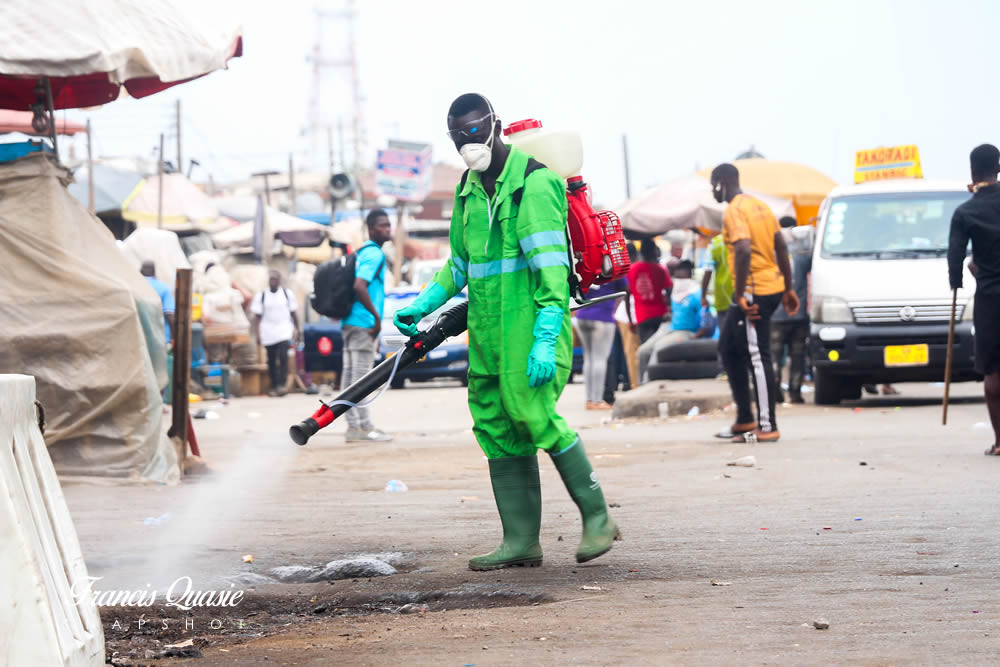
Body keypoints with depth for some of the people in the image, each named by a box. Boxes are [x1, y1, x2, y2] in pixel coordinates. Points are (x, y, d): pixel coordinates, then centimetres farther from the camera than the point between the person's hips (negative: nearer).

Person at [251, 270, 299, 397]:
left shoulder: (288, 294, 6)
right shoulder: (261, 296, 4)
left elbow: (293, 313, 11)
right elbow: (257, 316, 3)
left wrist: (296, 329, 7)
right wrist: (257, 334, -5)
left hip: (284, 332, -1)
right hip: (268, 334, 1)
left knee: (283, 357, -18)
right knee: (271, 361, 6)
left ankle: (281, 385, -18)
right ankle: (273, 387, 15)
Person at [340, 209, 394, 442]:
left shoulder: (362, 252, 18)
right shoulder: (374, 254, -12)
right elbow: (359, 286, -24)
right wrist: (376, 316, -17)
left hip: (350, 323, 9)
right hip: (363, 324, -9)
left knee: (350, 376, 8)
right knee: (361, 377, -6)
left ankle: (353, 427, 11)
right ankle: (364, 427, -4)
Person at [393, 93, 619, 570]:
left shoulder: (534, 180, -10)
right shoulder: (469, 188, 16)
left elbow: (551, 265, -16)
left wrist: (545, 339, -22)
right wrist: (422, 305, 13)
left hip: (531, 322, -8)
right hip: (487, 331, 8)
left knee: (534, 414, -15)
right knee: (497, 428, 5)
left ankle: (597, 517, -1)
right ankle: (521, 541, 9)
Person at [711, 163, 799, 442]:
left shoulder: (733, 212, -13)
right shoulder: (759, 206, 16)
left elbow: (744, 251, -26)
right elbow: (781, 247, 17)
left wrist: (740, 294, -22)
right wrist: (788, 288, 20)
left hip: (753, 292, -10)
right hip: (773, 288, 10)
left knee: (757, 357, -6)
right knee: (730, 347, 17)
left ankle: (767, 426, -5)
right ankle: (745, 419, 19)